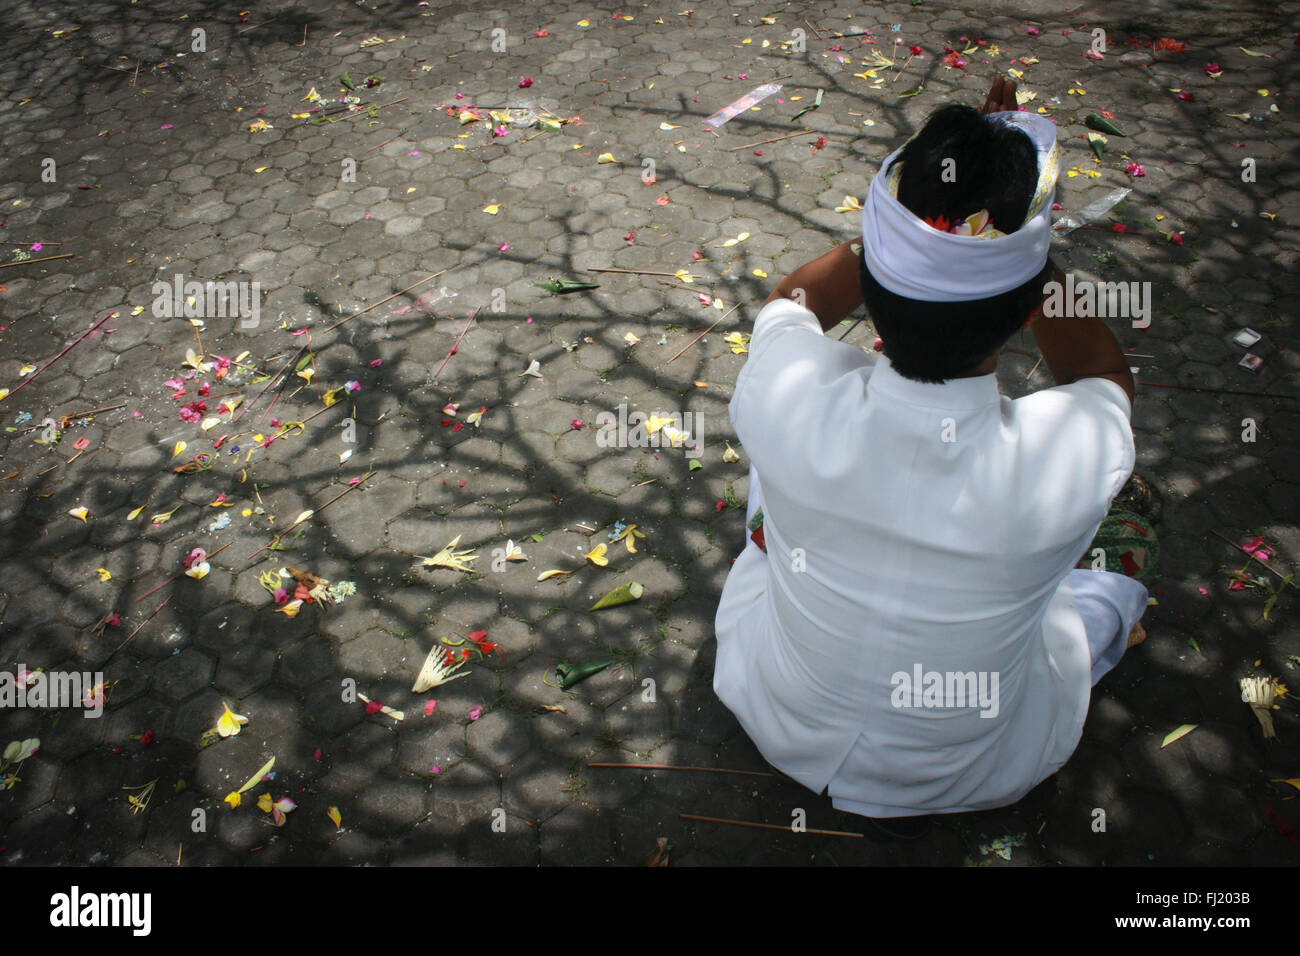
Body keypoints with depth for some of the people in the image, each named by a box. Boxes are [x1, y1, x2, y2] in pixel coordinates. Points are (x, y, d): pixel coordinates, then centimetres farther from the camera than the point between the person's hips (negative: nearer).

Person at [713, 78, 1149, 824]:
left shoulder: (788, 399, -33)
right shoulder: (1069, 458, -35)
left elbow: (797, 298, -5)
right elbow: (1103, 373, -6)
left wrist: (930, 190, -4)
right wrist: (1019, 241, -7)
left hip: (781, 733, 1)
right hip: (971, 780, 0)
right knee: (1117, 595, 25)